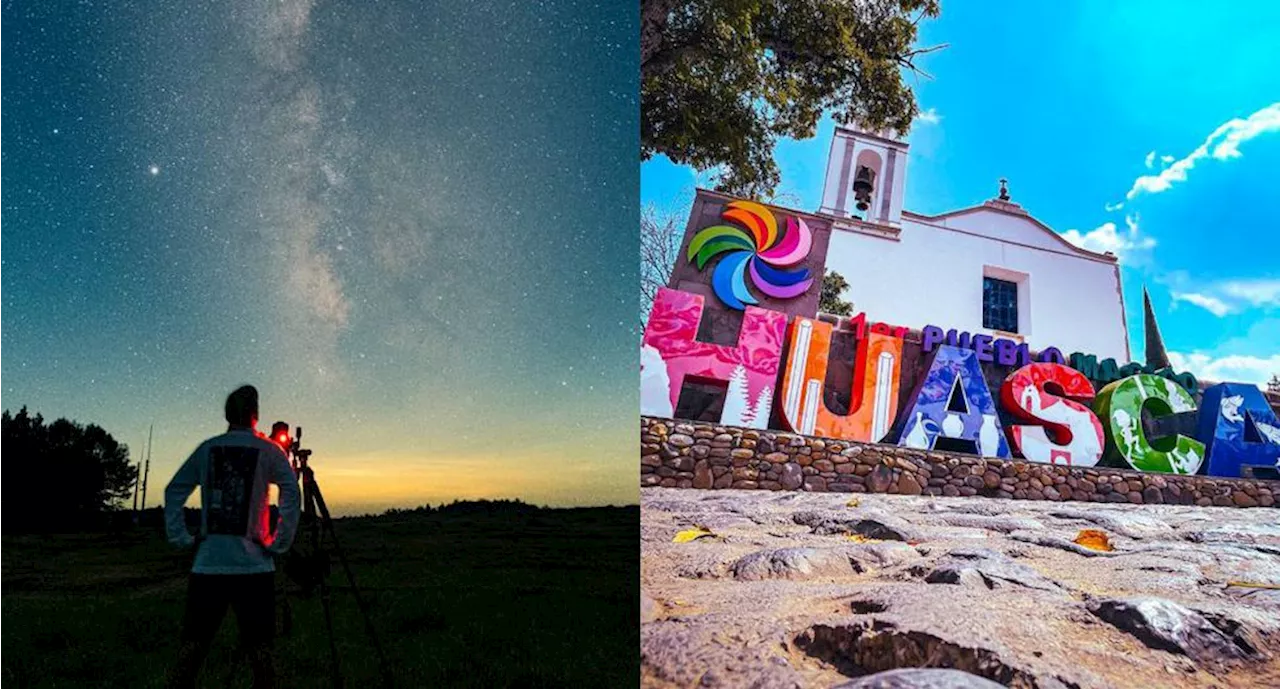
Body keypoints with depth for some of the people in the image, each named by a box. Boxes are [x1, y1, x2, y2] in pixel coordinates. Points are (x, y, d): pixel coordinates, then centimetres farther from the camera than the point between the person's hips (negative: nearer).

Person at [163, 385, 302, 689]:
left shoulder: (207, 448, 7)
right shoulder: (268, 450, 0)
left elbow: (173, 492, 7)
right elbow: (292, 495, -12)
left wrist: (182, 538, 10)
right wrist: (279, 545, -6)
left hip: (208, 565, 2)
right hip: (254, 566, -2)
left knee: (192, 646, 10)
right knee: (260, 649, 3)